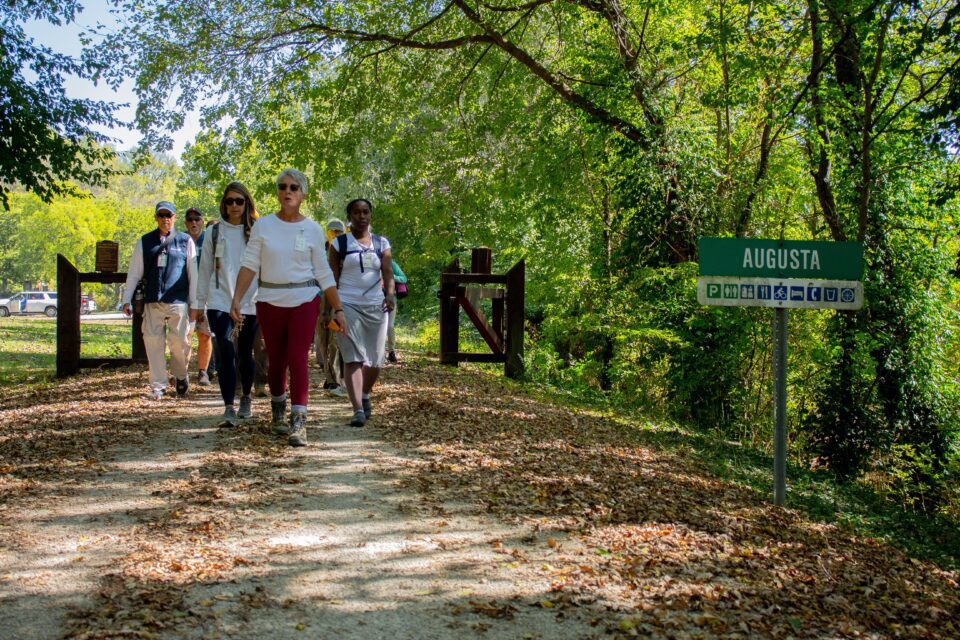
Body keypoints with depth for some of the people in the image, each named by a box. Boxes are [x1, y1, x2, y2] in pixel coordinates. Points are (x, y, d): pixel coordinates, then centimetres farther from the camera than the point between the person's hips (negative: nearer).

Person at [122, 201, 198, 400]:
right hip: (152, 301, 2)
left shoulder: (185, 241, 8)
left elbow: (193, 273, 7)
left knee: (179, 342, -3)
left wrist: (194, 302, 4)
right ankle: (158, 385, 10)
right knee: (153, 342, 0)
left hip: (178, 301, -2)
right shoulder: (144, 242, 12)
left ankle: (180, 376, 24)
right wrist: (127, 299, 9)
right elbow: (134, 273, 14)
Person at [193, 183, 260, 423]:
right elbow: (205, 268, 10)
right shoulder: (215, 231, 7)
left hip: (250, 302, 0)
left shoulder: (256, 231, 3)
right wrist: (200, 303, 9)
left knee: (245, 353, 11)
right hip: (220, 301, 0)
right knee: (226, 353, -10)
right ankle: (229, 406, -8)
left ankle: (246, 398, 32)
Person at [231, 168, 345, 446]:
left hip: (305, 300, -1)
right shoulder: (263, 225, 1)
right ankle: (277, 410, 34)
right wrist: (236, 298, -14)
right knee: (276, 360, 10)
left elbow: (324, 274, 5)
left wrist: (338, 309, 3)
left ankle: (298, 423, -11)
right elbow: (249, 264, -3)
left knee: (298, 359, -11)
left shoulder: (313, 230, 1)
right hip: (270, 301, 1)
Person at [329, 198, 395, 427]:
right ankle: (358, 409, -15)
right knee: (353, 358, -12)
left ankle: (365, 395, 36)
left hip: (376, 306, 3)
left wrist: (389, 294, -21)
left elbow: (388, 271, -2)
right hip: (348, 305, -3)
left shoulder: (381, 243, 10)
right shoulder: (339, 244, 4)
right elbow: (332, 278, 5)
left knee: (375, 360, 9)